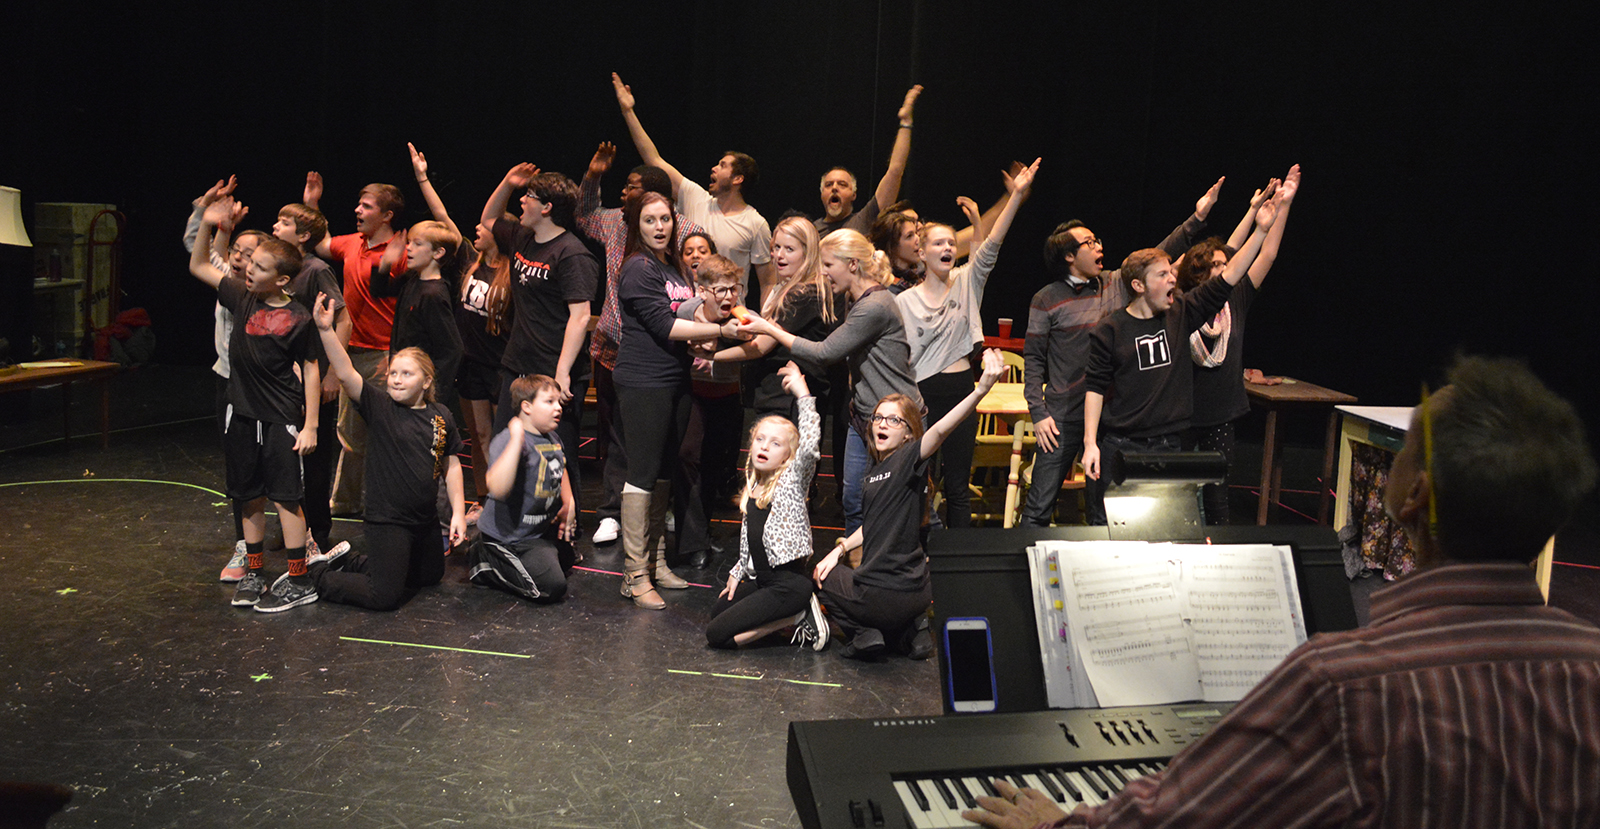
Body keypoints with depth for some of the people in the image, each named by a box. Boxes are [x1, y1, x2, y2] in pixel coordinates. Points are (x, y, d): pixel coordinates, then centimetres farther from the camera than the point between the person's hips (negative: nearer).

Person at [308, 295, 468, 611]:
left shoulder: (441, 417, -1)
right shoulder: (380, 407, -12)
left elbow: (451, 466, 5)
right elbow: (345, 374, -25)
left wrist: (458, 512, 1)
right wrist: (326, 330, -36)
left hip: (426, 519, 6)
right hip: (386, 520, -6)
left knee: (430, 576, 24)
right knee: (385, 597, -6)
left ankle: (347, 562, 36)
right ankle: (317, 573, 16)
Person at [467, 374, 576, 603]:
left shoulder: (552, 438, 1)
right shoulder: (506, 441, -27)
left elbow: (561, 470, 25)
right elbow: (498, 489, -46)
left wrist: (569, 505, 16)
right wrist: (516, 440, -46)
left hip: (542, 528, 9)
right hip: (509, 536, -9)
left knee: (566, 561, 27)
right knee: (552, 587, -19)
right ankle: (486, 565, 0)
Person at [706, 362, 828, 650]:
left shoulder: (793, 480, -9)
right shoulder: (752, 489, 13)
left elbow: (809, 446, -30)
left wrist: (803, 395, -29)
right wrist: (737, 573, 19)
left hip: (791, 581, -9)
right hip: (761, 578, 9)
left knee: (717, 635, -13)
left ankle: (798, 616, -2)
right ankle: (797, 614, 9)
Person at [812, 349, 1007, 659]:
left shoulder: (907, 460, -15)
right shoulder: (878, 468, 10)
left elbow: (940, 431, -34)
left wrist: (981, 390, -48)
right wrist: (840, 548, 11)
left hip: (886, 593, -8)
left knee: (822, 578, 15)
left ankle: (862, 633, 0)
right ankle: (911, 628, 13)